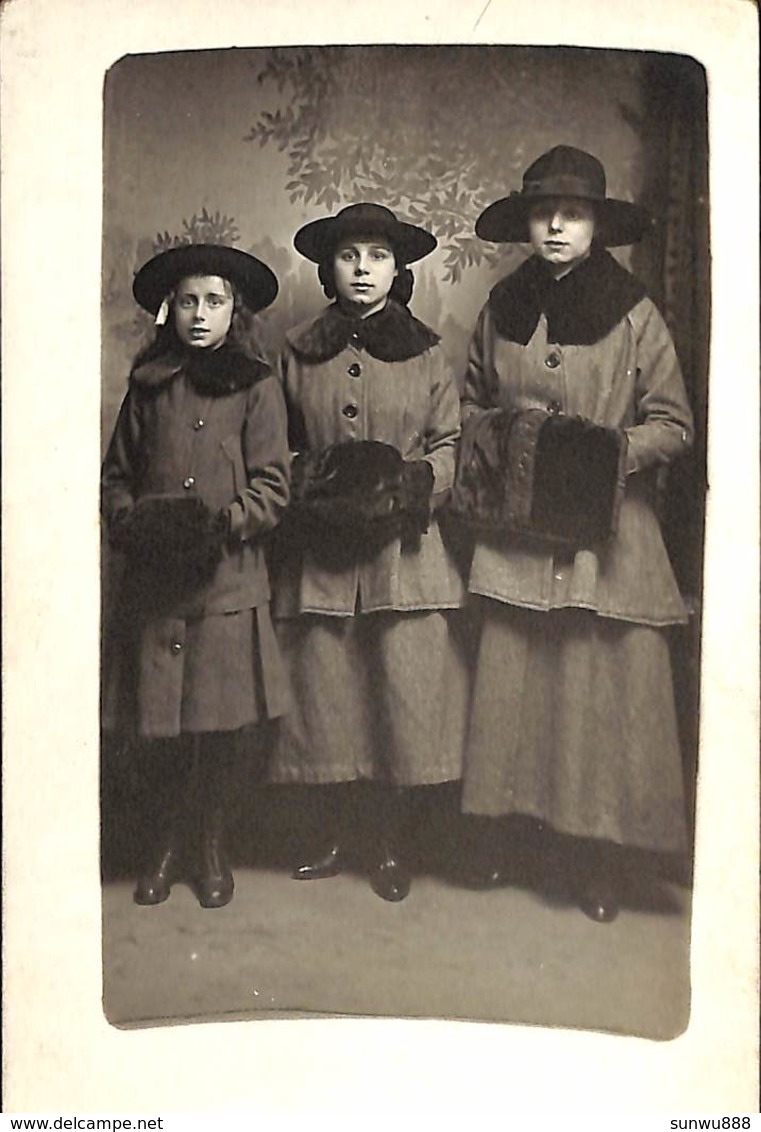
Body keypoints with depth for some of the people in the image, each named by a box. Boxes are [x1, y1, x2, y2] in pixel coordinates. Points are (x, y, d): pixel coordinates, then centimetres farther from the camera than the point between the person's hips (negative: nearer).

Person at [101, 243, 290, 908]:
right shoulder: (148, 386, 13)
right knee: (157, 724, 6)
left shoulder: (256, 387, 3)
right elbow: (116, 474, 15)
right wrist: (134, 522, -4)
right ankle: (170, 844, 29)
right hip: (152, 583, 3)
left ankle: (210, 848, 25)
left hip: (228, 583, -2)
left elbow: (274, 487, -2)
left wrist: (221, 524, -17)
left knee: (221, 724, 3)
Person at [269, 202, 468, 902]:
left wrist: (410, 483, -11)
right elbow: (278, 450, 14)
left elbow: (451, 445, 7)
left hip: (406, 550, -1)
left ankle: (394, 844, 18)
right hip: (319, 554, 1)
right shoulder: (298, 352, 12)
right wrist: (314, 491, -3)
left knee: (406, 698, -1)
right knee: (323, 693, 4)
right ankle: (330, 835, 23)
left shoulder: (426, 353, 10)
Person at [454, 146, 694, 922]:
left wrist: (613, 447, -14)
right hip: (515, 535, 2)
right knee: (505, 685, 3)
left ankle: (599, 859, 16)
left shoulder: (634, 316, 2)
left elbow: (674, 423, 3)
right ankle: (494, 836, 19)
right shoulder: (500, 312, 11)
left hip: (606, 535, -2)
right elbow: (470, 407, 19)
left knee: (602, 693, 0)